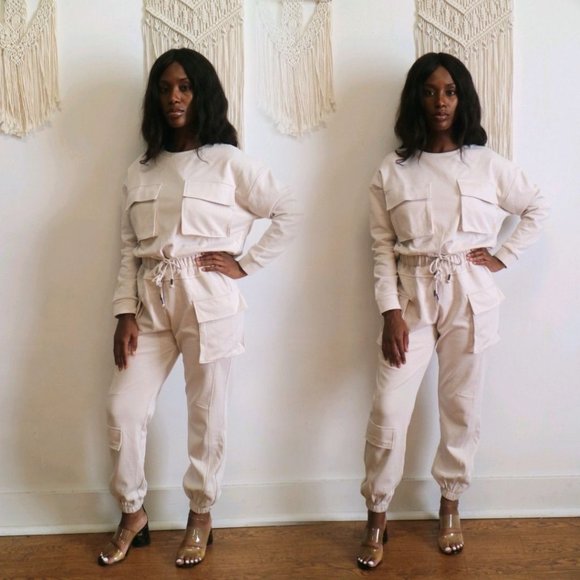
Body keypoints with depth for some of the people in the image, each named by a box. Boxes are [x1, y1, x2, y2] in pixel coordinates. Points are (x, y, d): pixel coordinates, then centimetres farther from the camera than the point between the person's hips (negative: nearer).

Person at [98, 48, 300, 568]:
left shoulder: (229, 162, -1)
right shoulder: (141, 171, 11)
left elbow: (290, 213, -2)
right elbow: (130, 249, 8)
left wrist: (246, 264, -6)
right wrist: (125, 312, -1)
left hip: (209, 300, -4)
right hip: (152, 302, 4)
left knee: (206, 413, 6)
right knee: (124, 410, 3)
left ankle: (201, 516, 26)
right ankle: (133, 514, 24)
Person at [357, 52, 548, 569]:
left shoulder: (487, 164, 4)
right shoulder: (392, 170, 2)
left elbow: (538, 208, 14)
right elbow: (382, 248, -2)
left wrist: (504, 257, 2)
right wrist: (390, 312, -11)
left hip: (469, 299, 1)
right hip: (412, 299, -1)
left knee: (461, 407, 9)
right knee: (389, 410, -5)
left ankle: (450, 506, 29)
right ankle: (377, 520, 12)